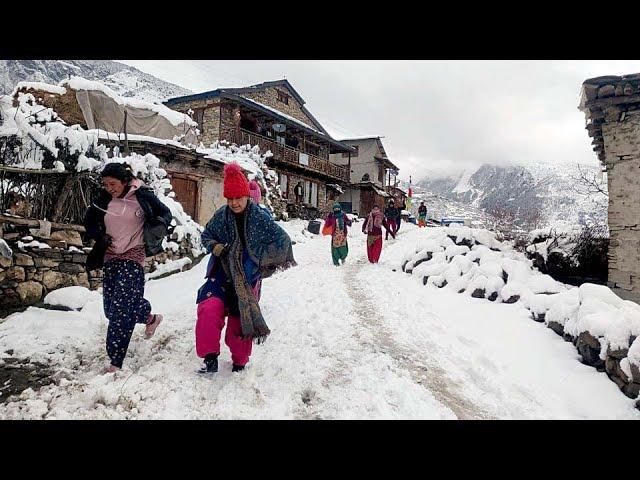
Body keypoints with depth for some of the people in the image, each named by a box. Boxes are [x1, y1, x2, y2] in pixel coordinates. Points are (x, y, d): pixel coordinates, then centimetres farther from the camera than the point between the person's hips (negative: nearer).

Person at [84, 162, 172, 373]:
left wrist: (154, 232, -14)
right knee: (111, 307, 10)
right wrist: (100, 237, 1)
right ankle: (150, 318, 38)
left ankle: (116, 361, 1)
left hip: (133, 256, -6)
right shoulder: (103, 198, 4)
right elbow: (89, 221, 18)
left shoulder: (141, 195, -8)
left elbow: (165, 214, 3)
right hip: (110, 257, 6)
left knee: (121, 308, -13)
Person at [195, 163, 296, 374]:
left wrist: (265, 261, -10)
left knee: (240, 320, 7)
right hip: (222, 274, 2)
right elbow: (206, 235, 13)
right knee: (210, 309, -21)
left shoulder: (261, 218, -10)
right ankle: (210, 357, -5)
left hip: (247, 278, -2)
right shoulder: (221, 216, -2)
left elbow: (283, 239, -4)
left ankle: (239, 361, 32)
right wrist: (214, 246, -8)